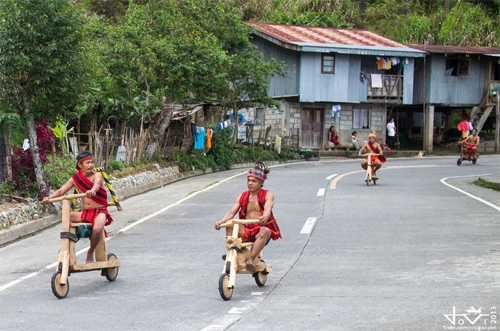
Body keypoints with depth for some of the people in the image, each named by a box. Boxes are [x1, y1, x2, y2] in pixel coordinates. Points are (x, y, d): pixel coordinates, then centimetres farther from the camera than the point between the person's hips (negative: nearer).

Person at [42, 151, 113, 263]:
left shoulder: (97, 175, -6)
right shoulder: (75, 178, 5)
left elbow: (97, 184, -30)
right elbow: (61, 190, 0)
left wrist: (92, 191, -54)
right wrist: (50, 198, -20)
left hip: (99, 211, -4)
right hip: (84, 213, 4)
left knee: (97, 229, -34)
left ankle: (90, 253, -5)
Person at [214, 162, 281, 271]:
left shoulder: (268, 195, 3)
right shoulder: (242, 197, 12)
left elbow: (267, 209, -18)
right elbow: (231, 212, 1)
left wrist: (264, 217, -43)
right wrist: (221, 222, -20)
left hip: (261, 229, -3)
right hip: (246, 231, 3)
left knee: (265, 232, -38)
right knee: (230, 226, -24)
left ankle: (251, 259, -40)